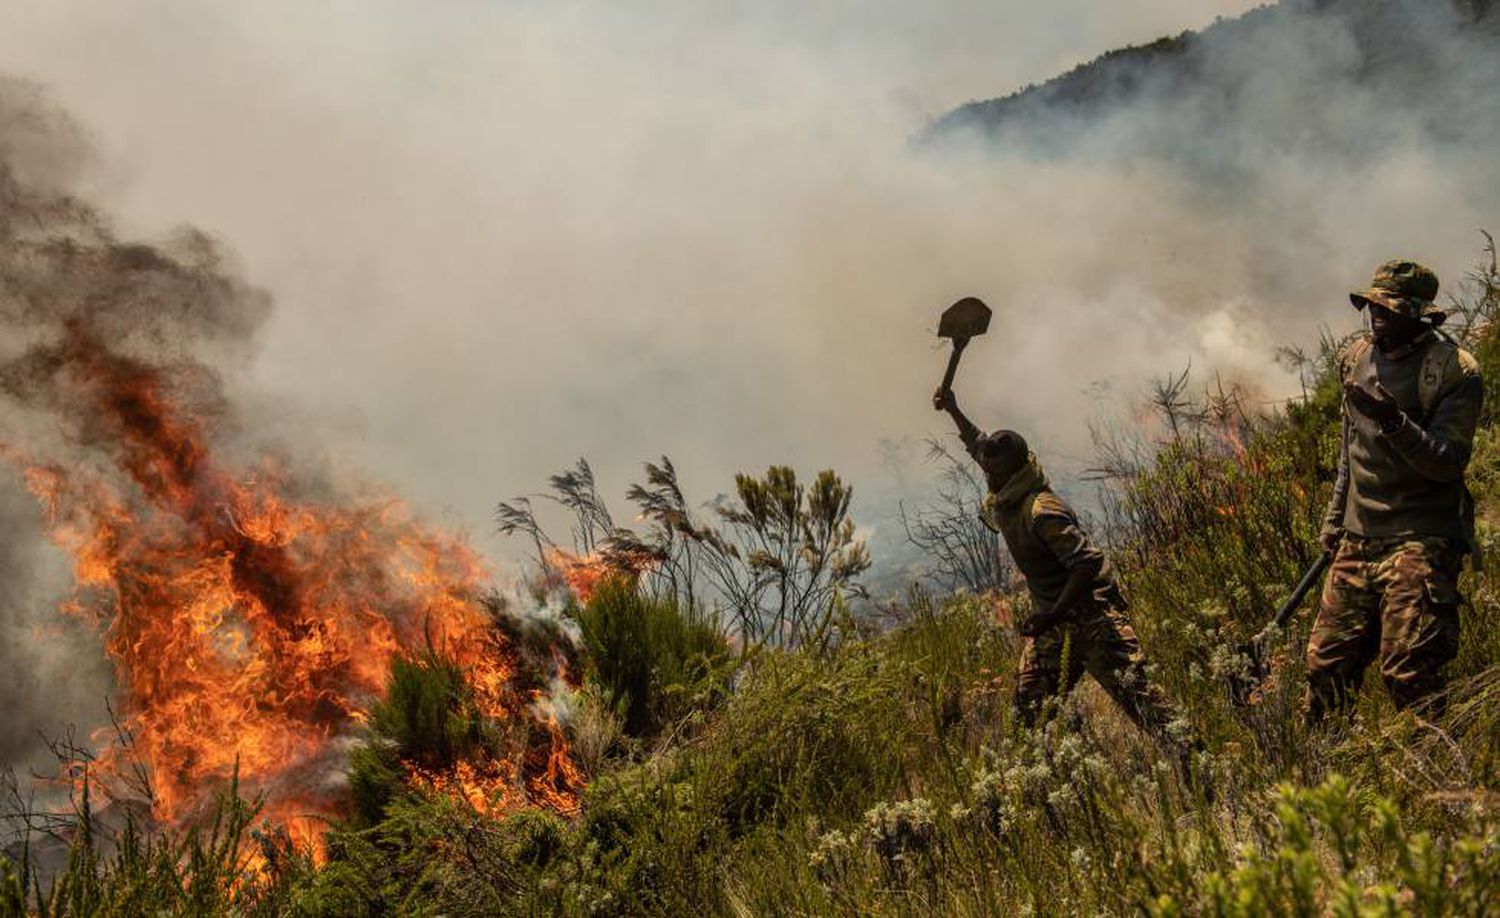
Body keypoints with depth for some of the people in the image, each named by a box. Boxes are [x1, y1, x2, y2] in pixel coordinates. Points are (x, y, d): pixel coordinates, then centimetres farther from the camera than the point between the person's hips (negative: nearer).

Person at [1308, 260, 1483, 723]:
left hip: (1420, 540, -6)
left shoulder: (1453, 371, -9)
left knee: (1407, 671, -10)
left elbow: (1448, 463, -16)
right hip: (1358, 537, 6)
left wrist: (1394, 422, -30)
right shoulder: (1357, 357, 11)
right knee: (1327, 661, 8)